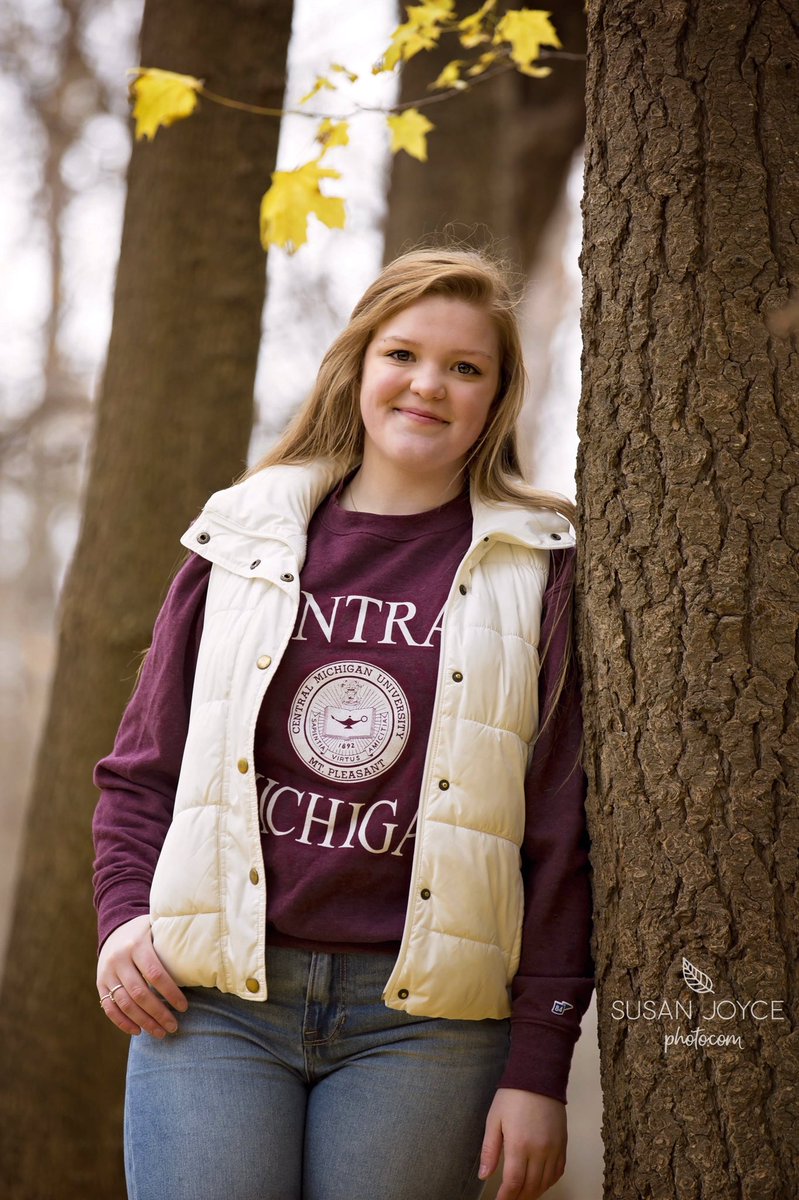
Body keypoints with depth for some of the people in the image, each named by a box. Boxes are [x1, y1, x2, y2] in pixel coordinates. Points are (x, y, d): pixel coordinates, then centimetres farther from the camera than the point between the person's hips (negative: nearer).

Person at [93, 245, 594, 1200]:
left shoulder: (536, 570, 3)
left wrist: (539, 1066, -3)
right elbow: (142, 768, 16)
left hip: (422, 1021, -1)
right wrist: (125, 914, -1)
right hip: (214, 1003, 1)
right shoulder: (242, 539, 10)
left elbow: (563, 826, 1)